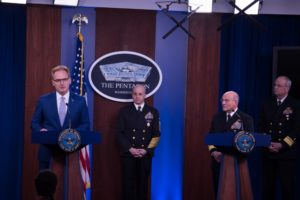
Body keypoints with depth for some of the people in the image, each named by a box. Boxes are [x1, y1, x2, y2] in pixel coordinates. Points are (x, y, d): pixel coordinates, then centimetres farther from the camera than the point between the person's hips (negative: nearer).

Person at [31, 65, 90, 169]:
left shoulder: (80, 101, 3)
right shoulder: (44, 100, 3)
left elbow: (85, 125, 4)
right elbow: (35, 123, 8)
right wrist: (41, 130, -14)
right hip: (48, 152, 0)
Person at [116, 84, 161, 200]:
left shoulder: (153, 112, 6)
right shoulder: (124, 111, 4)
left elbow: (156, 134, 3)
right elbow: (120, 133, -1)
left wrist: (146, 150, -9)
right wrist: (130, 149, -12)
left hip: (145, 155, 1)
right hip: (128, 154, -1)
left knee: (143, 184, 5)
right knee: (128, 184, 0)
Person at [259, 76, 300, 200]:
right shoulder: (267, 104, 10)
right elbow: (262, 126, 10)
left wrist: (282, 145, -14)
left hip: (287, 153, -3)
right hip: (268, 152, 4)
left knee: (288, 185, 0)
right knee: (267, 185, 5)